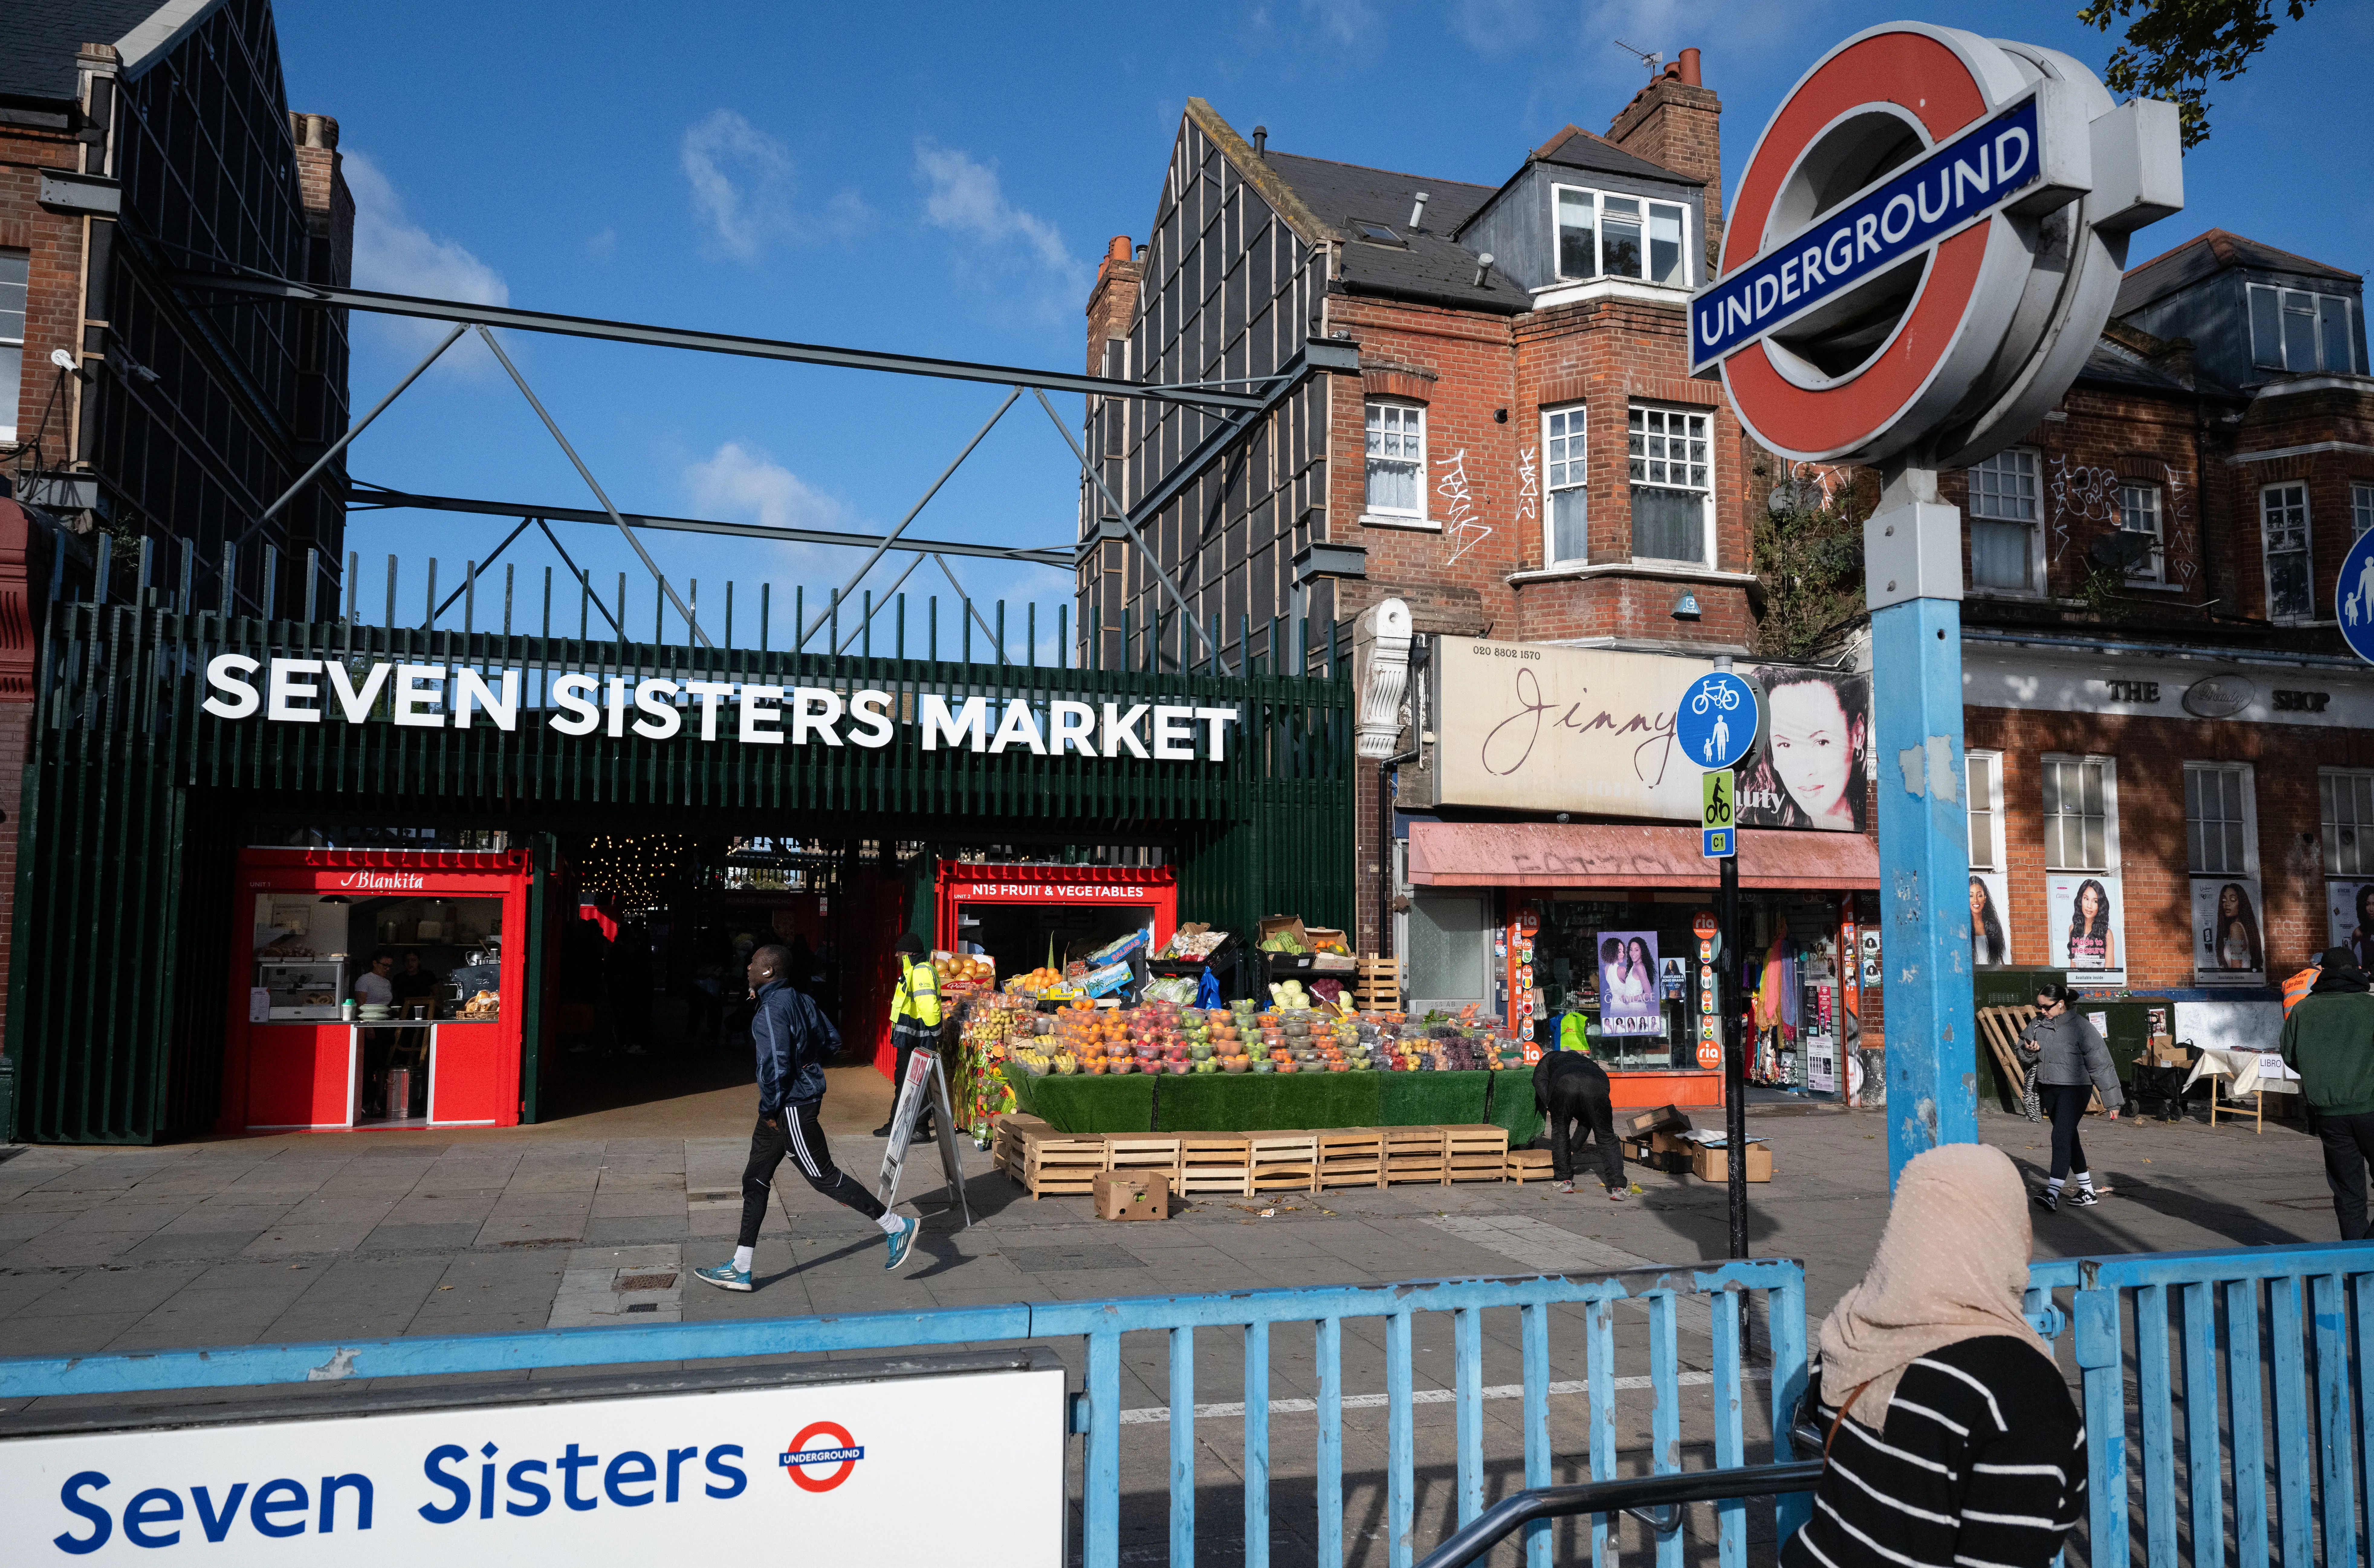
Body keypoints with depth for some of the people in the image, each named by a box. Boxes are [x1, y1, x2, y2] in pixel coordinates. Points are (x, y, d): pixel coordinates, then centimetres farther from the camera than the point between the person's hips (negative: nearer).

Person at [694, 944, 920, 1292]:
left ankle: (897, 1226, 7)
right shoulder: (799, 1000, 9)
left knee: (823, 1175, -1)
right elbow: (832, 1043, 14)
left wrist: (768, 1109, -14)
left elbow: (776, 1065, -25)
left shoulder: (772, 1009, -20)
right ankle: (740, 1269, 18)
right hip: (791, 1104, 10)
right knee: (755, 1179, 13)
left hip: (791, 1106, -10)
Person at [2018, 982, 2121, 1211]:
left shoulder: (2080, 1028, -13)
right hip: (2048, 1089, 7)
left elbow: (2101, 1065, -11)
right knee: (2070, 1139, 15)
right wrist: (2029, 1051, -9)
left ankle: (2053, 1194, -20)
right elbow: (2022, 1048, 18)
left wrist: (2112, 1102, -10)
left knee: (2061, 1138, -15)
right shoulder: (2038, 1026, 4)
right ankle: (2087, 1192, 26)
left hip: (2074, 1089, -7)